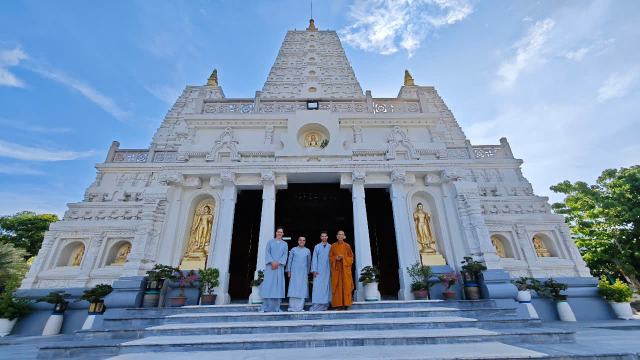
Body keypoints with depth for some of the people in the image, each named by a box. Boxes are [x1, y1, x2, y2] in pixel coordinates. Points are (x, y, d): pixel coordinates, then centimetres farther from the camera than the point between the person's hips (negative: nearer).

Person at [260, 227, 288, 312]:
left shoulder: (285, 244, 12)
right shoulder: (270, 242, 10)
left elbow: (285, 255, 4)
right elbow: (267, 253, 1)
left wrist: (278, 263, -12)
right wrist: (272, 262, -14)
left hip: (279, 267, 1)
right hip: (270, 266, -1)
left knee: (278, 285, -2)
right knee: (268, 284, -6)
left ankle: (276, 307, 2)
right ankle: (265, 307, -1)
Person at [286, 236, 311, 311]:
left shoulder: (307, 251, 8)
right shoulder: (293, 250, 4)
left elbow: (309, 262, 14)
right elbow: (289, 260, 5)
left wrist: (307, 272, 14)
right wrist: (288, 271, 0)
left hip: (303, 273, 2)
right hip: (294, 272, -2)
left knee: (302, 289, -1)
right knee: (293, 288, -3)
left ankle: (300, 307, 6)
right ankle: (292, 307, 3)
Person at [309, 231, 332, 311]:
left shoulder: (330, 247, 8)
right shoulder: (317, 247, 7)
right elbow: (314, 259, 3)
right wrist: (314, 270, -5)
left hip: (328, 270, 1)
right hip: (319, 270, -1)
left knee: (327, 286, 0)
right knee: (317, 286, -5)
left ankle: (325, 304, 7)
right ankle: (316, 305, -3)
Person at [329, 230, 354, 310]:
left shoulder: (347, 246, 4)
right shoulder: (333, 246, 6)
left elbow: (351, 257, 5)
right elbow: (330, 257, 7)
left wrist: (343, 257, -11)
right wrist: (336, 258, -12)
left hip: (345, 268, 0)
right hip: (336, 268, 1)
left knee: (346, 285, -2)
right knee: (337, 286, -1)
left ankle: (346, 304, 4)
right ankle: (338, 304, 3)